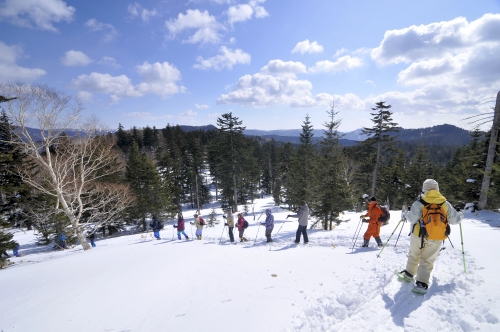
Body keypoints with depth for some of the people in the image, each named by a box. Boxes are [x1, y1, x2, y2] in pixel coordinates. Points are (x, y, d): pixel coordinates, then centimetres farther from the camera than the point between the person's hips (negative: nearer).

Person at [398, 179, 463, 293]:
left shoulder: (419, 203, -11)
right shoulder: (445, 204, -1)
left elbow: (413, 219, -17)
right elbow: (454, 220, 5)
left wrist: (407, 214, 4)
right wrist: (460, 215, 27)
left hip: (419, 236, -2)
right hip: (436, 239, 2)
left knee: (414, 256, 19)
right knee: (427, 261, 9)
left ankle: (409, 273, 32)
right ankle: (422, 283, 3)